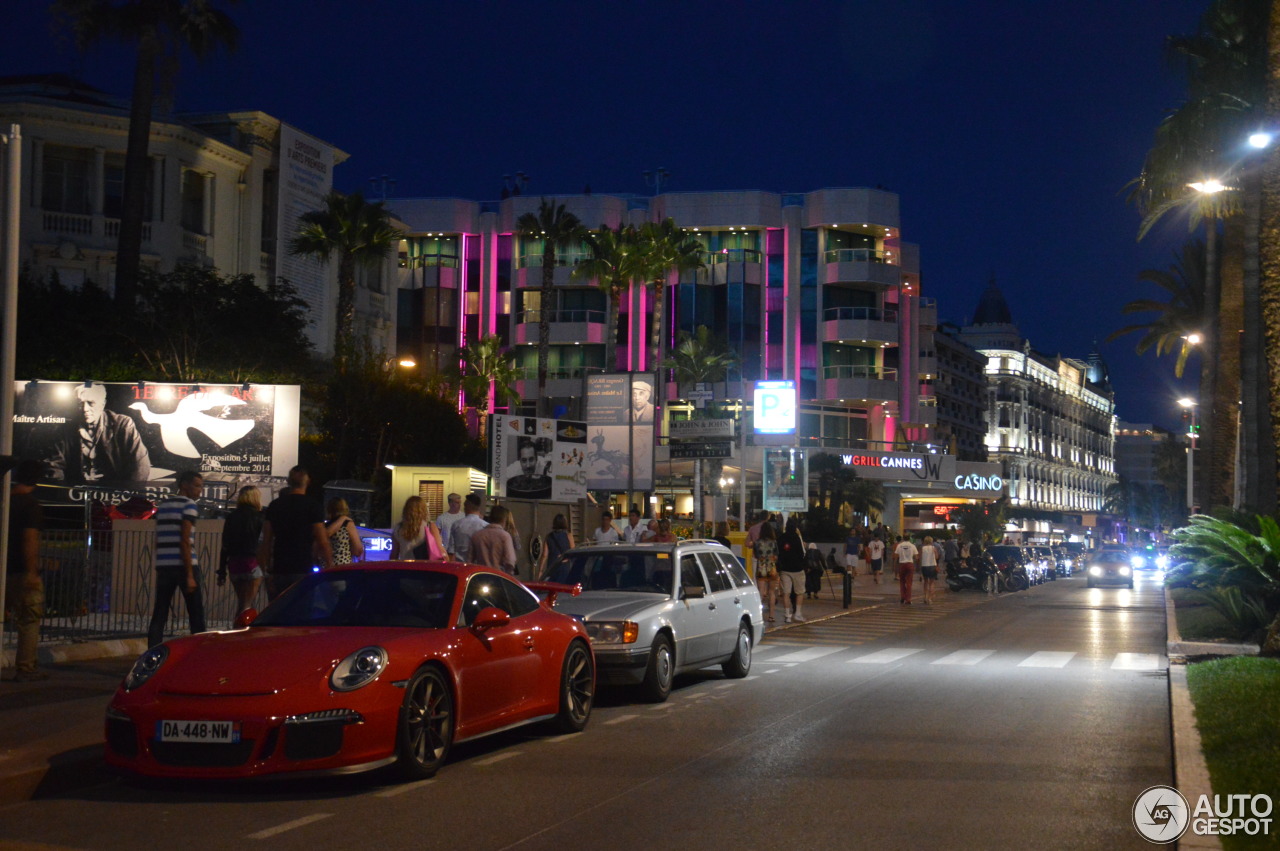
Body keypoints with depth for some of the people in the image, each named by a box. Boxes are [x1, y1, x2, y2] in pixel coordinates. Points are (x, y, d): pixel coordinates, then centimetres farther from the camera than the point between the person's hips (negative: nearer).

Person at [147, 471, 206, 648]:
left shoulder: (163, 506, 18)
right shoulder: (189, 505, -5)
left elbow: (158, 542, 17)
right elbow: (185, 542, -12)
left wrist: (160, 570, 18)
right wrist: (190, 575, -13)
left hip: (163, 566, 7)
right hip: (183, 565, -6)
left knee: (159, 615, 4)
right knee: (196, 614, 1)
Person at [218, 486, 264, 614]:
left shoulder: (231, 517, 8)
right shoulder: (258, 517, -6)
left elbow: (225, 546, 9)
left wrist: (222, 571, 13)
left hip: (234, 564, 5)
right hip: (252, 562, -5)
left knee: (240, 602, 18)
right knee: (247, 604, -4)